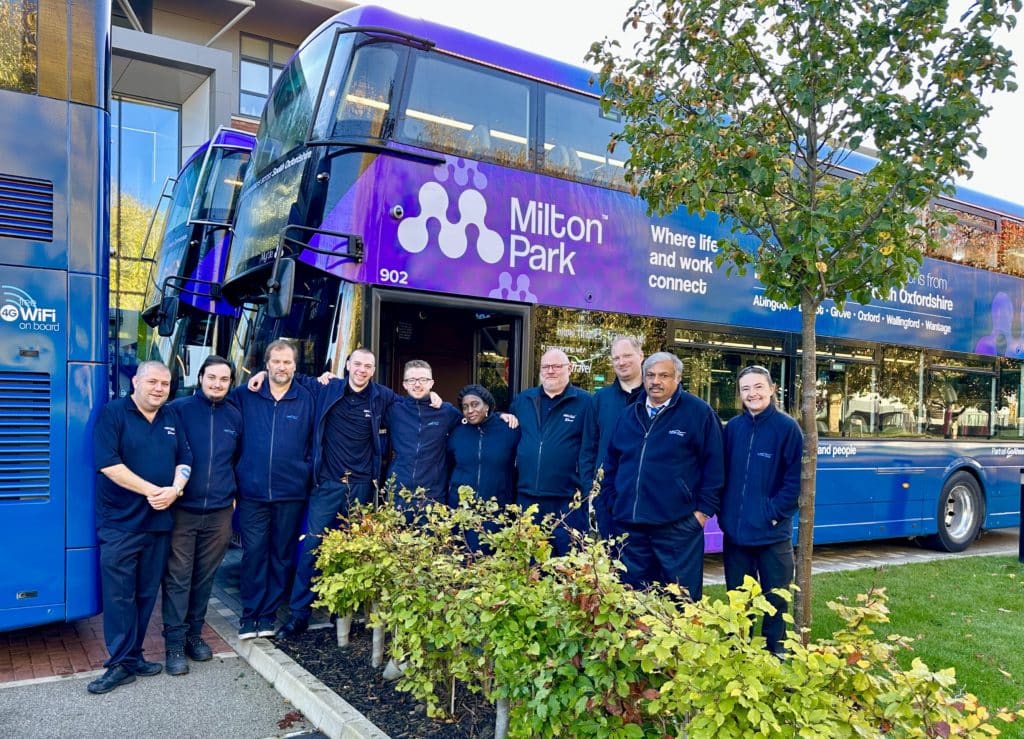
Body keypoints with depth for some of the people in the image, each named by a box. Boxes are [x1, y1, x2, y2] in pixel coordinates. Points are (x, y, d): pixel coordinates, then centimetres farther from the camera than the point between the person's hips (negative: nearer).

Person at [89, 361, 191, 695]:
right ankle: (121, 663, 8)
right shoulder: (113, 413, -7)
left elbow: (184, 460, 10)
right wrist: (151, 491, -18)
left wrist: (175, 489, -11)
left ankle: (132, 656, 21)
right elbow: (107, 463, -17)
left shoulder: (172, 419, 11)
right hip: (120, 522, -5)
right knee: (120, 593, -1)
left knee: (147, 592, 10)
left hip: (159, 520, 5)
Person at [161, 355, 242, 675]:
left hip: (219, 513, 3)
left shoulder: (234, 416, 7)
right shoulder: (179, 409, -4)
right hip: (181, 510, -3)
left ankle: (194, 633, 26)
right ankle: (175, 642, 11)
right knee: (178, 577, 1)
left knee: (205, 576, 12)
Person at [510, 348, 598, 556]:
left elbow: (590, 451, -5)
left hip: (567, 501, -4)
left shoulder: (585, 402, -2)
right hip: (526, 498, 5)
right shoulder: (522, 400, 12)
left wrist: (588, 493, -10)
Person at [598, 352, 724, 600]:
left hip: (677, 526, -5)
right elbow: (611, 465, 21)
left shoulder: (699, 412, -3)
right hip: (629, 524, 5)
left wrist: (704, 509, -7)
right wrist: (610, 503, 14)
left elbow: (714, 465, -4)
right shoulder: (629, 414, 13)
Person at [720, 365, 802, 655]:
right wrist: (724, 514, 0)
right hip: (735, 530, 4)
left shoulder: (787, 427, -7)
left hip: (773, 532, -4)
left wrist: (775, 512, -14)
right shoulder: (732, 428, 5)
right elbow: (722, 474, 9)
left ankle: (775, 651, 25)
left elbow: (796, 478, -9)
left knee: (776, 598, 9)